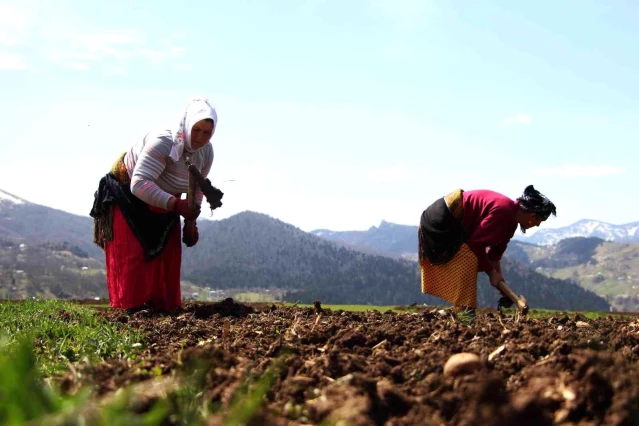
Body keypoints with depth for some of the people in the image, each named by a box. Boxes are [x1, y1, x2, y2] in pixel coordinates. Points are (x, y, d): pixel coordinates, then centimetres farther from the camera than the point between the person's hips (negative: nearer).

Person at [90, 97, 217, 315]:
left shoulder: (206, 152, -14)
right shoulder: (162, 143, -37)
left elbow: (197, 188, 3)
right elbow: (140, 185, -45)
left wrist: (191, 223, -3)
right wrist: (177, 205, -51)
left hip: (163, 203, 7)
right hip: (127, 194, -6)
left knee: (169, 252, 3)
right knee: (132, 253, -11)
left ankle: (162, 304, 13)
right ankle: (131, 305, -2)